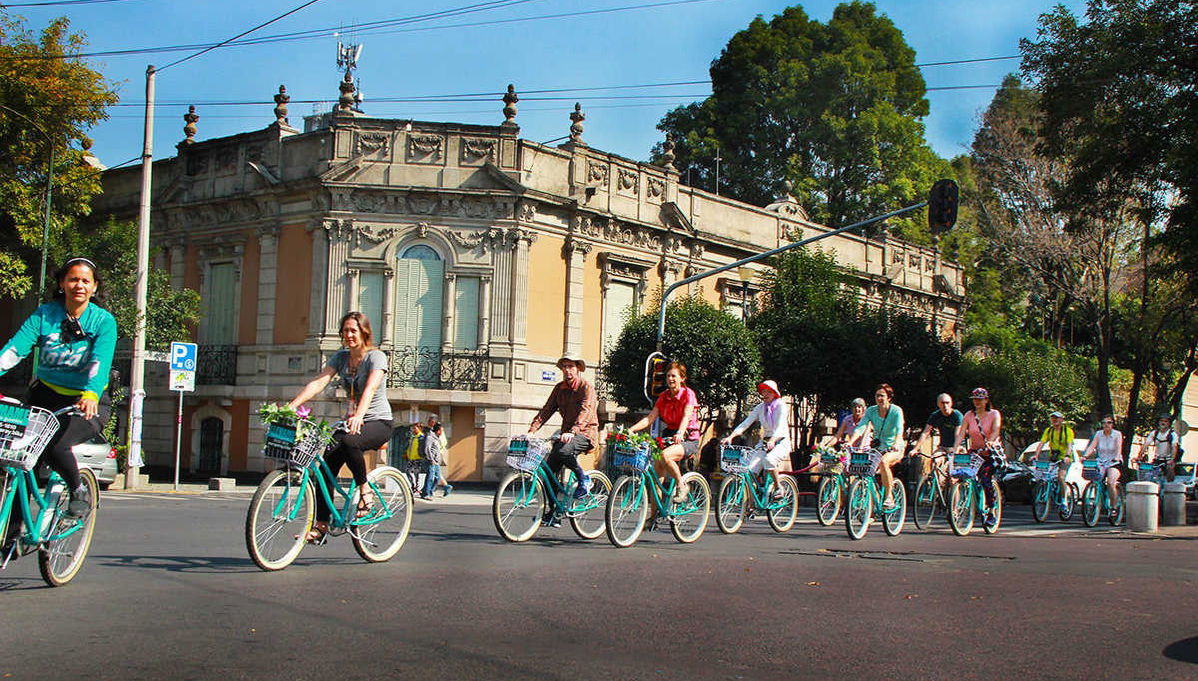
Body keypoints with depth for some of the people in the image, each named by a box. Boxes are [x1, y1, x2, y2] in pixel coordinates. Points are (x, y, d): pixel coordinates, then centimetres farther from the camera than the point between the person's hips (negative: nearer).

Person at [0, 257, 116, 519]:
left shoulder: (103, 321, -7)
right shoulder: (44, 314, -1)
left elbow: (100, 362, -23)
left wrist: (91, 394, -42)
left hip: (87, 402, -3)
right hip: (47, 396, 3)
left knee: (54, 446, -27)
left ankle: (80, 491, 2)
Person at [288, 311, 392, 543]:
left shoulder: (376, 357, -12)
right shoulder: (340, 357, 5)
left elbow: (370, 388, -30)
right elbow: (318, 383, -7)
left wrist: (359, 416, -49)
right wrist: (291, 406, -22)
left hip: (378, 422, -6)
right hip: (352, 421, 6)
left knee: (349, 441, -37)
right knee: (327, 463, -13)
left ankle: (364, 490, -16)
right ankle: (321, 525, -9)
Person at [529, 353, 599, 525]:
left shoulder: (587, 387, -9)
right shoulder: (560, 388, 10)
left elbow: (585, 411, -24)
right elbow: (546, 410, 5)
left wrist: (572, 431, -39)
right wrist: (532, 430, -9)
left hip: (585, 433, -6)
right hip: (566, 433, 7)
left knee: (563, 451, -36)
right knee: (550, 470, -5)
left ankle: (584, 480, -12)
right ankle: (552, 512, 5)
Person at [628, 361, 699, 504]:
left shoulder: (688, 394, -8)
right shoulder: (664, 396, 8)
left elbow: (686, 417, -24)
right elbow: (650, 418, 0)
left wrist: (680, 433, -44)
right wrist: (631, 429, -15)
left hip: (688, 439, -6)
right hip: (668, 436, 6)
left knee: (665, 455, -34)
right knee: (656, 476, -7)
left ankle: (681, 487, -14)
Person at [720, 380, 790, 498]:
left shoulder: (780, 406, -9)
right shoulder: (760, 408, 5)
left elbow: (780, 426, -24)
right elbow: (745, 423, -5)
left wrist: (773, 440, -44)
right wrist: (730, 436, -20)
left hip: (781, 442, -4)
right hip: (765, 442, 4)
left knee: (768, 459, -36)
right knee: (750, 470, -17)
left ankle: (778, 487, -14)